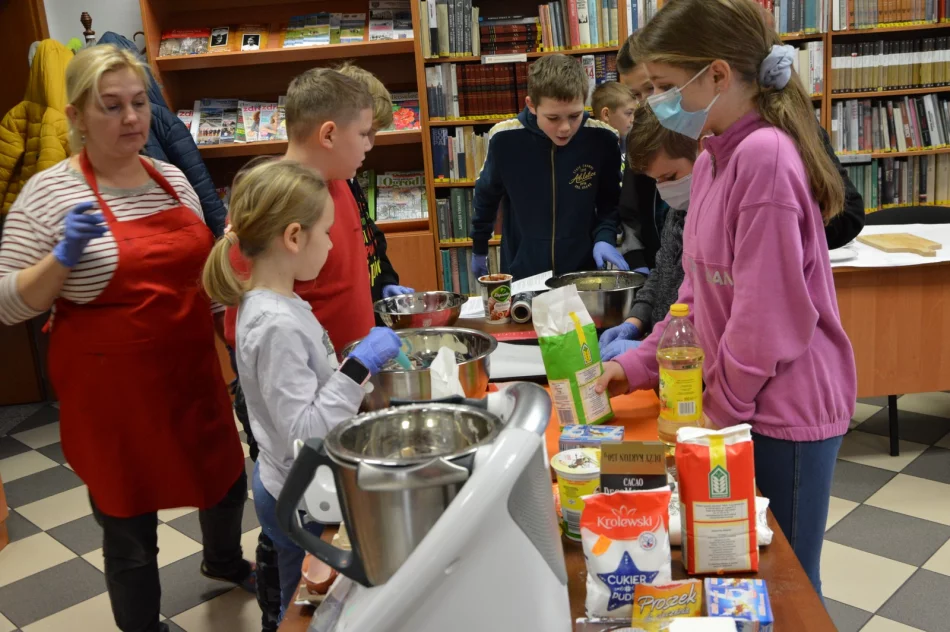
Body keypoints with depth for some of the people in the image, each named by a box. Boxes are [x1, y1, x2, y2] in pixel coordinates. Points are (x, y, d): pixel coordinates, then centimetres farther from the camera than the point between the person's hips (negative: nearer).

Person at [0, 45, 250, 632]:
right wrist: (64, 254, -24)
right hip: (114, 393, -6)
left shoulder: (172, 177, 4)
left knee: (228, 480, 24)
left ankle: (224, 561, 56)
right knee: (131, 536, 7)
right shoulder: (48, 192, -12)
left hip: (191, 373, 6)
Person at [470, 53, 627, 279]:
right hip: (523, 274, 0)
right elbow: (486, 196, 3)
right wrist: (479, 249, 13)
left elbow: (610, 202, 2)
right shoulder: (504, 140, -16)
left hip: (584, 272, 0)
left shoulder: (602, 140, -15)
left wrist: (604, 237, -14)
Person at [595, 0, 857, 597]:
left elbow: (768, 314, -21)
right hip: (739, 401, 8)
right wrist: (638, 365, 6)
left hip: (786, 407, -8)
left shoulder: (765, 156, -21)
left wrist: (724, 408, -10)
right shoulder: (714, 159, 8)